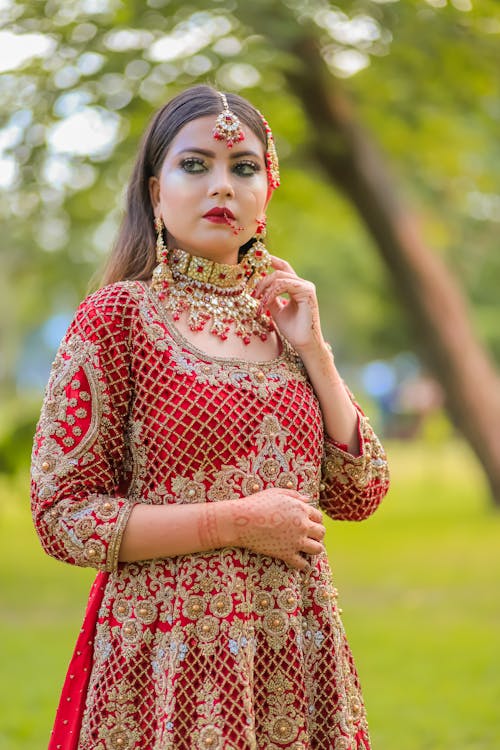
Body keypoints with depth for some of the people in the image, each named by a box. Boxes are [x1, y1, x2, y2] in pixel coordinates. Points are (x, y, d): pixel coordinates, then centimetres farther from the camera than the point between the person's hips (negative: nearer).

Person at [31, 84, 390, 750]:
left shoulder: (282, 316, 10)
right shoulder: (118, 317, -6)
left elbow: (359, 495, 7)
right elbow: (63, 514, -10)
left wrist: (312, 349, -2)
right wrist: (236, 522, -16)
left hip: (296, 653, 5)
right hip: (170, 657, -5)